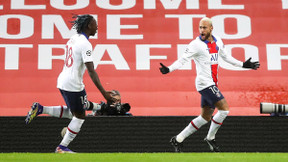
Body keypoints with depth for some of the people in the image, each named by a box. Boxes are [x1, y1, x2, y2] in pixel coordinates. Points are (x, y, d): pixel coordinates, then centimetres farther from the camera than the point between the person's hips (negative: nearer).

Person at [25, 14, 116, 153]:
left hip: (62, 80, 9)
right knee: (80, 116, 6)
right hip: (73, 84, -9)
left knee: (74, 113, 21)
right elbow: (91, 71, -22)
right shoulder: (85, 44, -16)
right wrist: (104, 93, -25)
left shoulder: (73, 39, 11)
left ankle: (40, 109, 11)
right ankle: (62, 147, 10)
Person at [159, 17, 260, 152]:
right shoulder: (196, 44, -10)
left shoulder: (218, 42, 10)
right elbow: (183, 59, -12)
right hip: (204, 83, -8)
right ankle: (210, 138, 2)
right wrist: (169, 69, -28)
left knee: (205, 118, 10)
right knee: (224, 109, -15)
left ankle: (178, 139, 16)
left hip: (212, 84, 8)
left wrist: (243, 65, 27)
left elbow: (226, 57, 25)